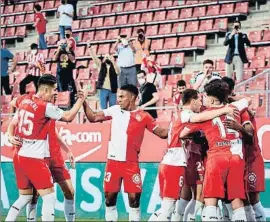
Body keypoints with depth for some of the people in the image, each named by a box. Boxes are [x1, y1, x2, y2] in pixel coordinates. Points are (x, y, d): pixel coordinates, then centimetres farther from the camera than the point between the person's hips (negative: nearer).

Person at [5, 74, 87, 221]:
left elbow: (12, 103, 30)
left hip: (19, 156, 8)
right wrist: (81, 99, 5)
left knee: (25, 196, 19)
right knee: (49, 197, -3)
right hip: (34, 159, -8)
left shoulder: (24, 99, 6)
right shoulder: (46, 107, -14)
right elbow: (68, 117, -5)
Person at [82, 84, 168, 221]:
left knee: (134, 197, -4)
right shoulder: (115, 110, 6)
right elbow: (93, 118, 9)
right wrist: (84, 103, -1)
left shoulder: (143, 116, -1)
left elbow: (162, 133, 2)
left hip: (131, 164, -2)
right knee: (109, 197, 5)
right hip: (113, 161, 2)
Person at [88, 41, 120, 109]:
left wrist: (113, 61, -23)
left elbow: (118, 72, -11)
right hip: (103, 90, 0)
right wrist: (90, 47, -11)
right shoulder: (101, 65, 12)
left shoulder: (114, 67, 10)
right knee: (103, 109, 0)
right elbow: (94, 57, 2)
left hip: (112, 90, 0)